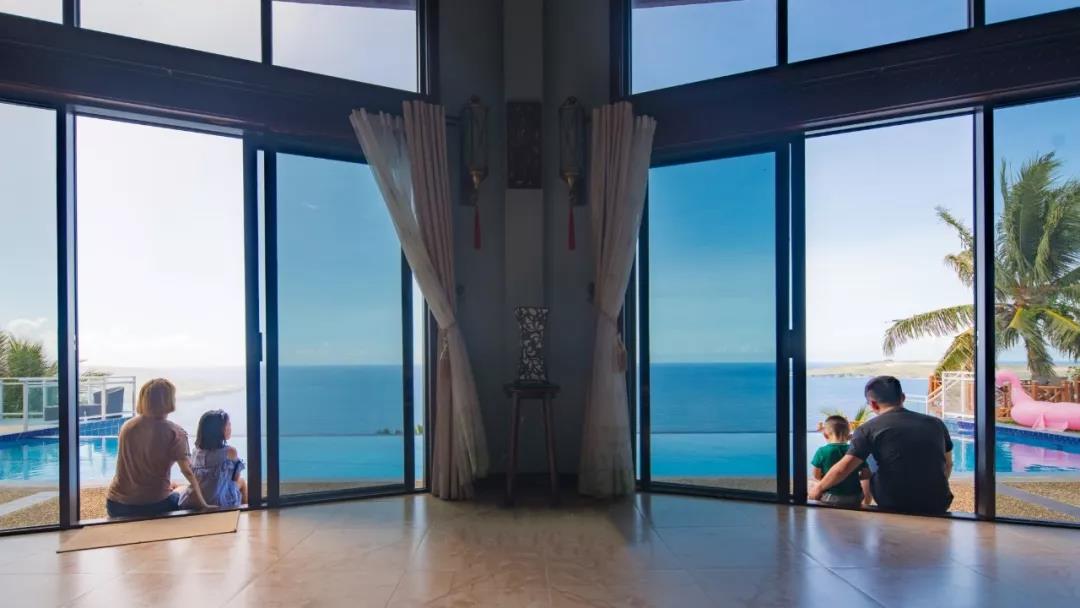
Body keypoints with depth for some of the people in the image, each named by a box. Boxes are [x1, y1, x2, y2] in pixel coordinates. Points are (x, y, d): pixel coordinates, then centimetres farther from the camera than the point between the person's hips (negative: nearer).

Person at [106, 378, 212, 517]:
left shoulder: (127, 426, 4)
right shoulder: (174, 432, -12)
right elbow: (188, 471, -18)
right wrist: (202, 504, -13)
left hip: (116, 504, 5)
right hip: (155, 505, -4)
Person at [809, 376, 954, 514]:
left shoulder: (869, 429, -6)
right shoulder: (936, 423, 6)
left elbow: (843, 468, -10)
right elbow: (948, 465, 18)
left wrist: (819, 488, 6)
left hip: (894, 507, -4)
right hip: (938, 506, 4)